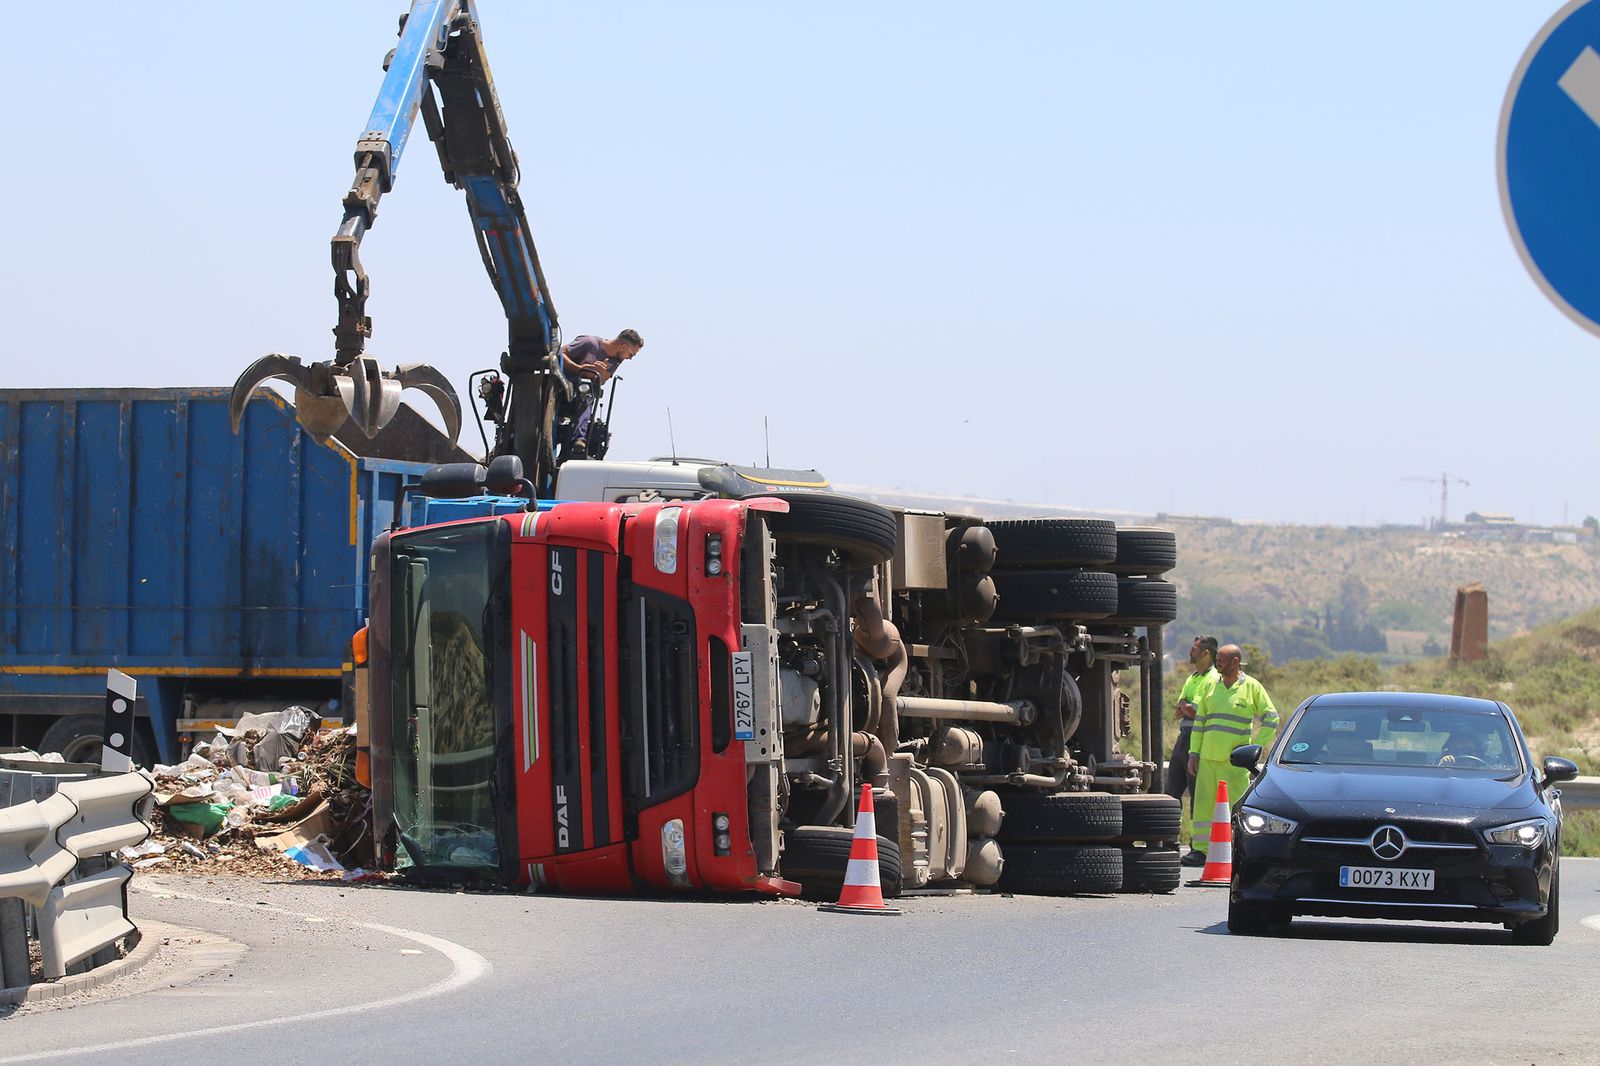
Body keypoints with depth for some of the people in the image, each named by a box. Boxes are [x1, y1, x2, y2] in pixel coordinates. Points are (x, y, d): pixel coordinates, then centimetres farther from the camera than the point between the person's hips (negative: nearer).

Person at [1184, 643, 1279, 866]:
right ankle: (1200, 849, 8)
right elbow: (1200, 721, 19)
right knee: (1203, 804, 3)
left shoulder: (1251, 687, 1)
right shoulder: (1212, 687, 15)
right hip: (1208, 757, 5)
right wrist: (1194, 752, 12)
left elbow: (1270, 719, 3)